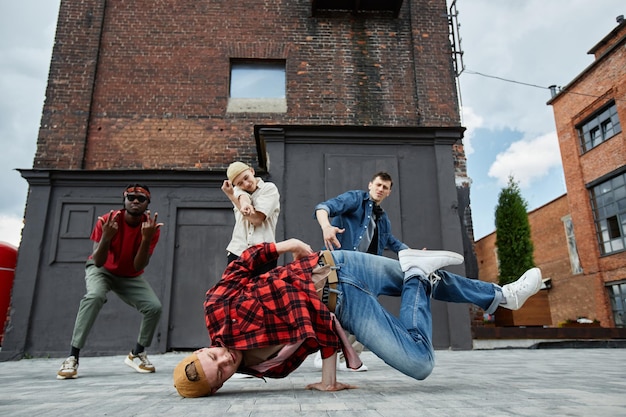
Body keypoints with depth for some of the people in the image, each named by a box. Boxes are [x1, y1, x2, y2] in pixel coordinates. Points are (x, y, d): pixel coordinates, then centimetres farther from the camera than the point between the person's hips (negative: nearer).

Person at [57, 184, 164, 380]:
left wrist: (146, 239, -40)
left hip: (131, 277, 3)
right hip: (102, 270, -2)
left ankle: (137, 354, 8)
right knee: (95, 296, -34)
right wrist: (106, 238, -44)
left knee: (154, 307, -16)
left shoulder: (151, 227, -19)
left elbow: (138, 267, -25)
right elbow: (98, 262, -26)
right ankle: (72, 358, -23)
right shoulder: (106, 221, -23)